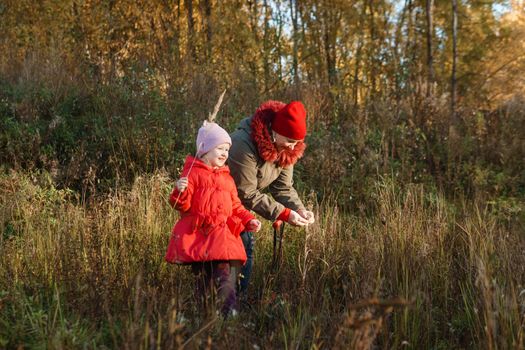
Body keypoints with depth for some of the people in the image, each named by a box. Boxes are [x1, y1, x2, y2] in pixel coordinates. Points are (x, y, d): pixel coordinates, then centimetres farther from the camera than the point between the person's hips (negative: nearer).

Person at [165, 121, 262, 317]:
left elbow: (235, 207, 23)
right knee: (203, 280, 5)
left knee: (227, 277, -11)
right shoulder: (193, 173, 0)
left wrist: (249, 220, 8)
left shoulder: (227, 178, 19)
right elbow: (183, 205, -6)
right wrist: (181, 191, -27)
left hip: (222, 234, 4)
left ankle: (230, 313, -12)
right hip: (197, 234, -4)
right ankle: (207, 315, 16)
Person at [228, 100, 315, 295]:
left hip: (237, 204, 8)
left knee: (246, 244, 8)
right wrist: (284, 214, -31)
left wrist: (299, 209, -23)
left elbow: (283, 187, -4)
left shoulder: (285, 149, -9)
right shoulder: (244, 144, -34)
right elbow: (246, 194, -30)